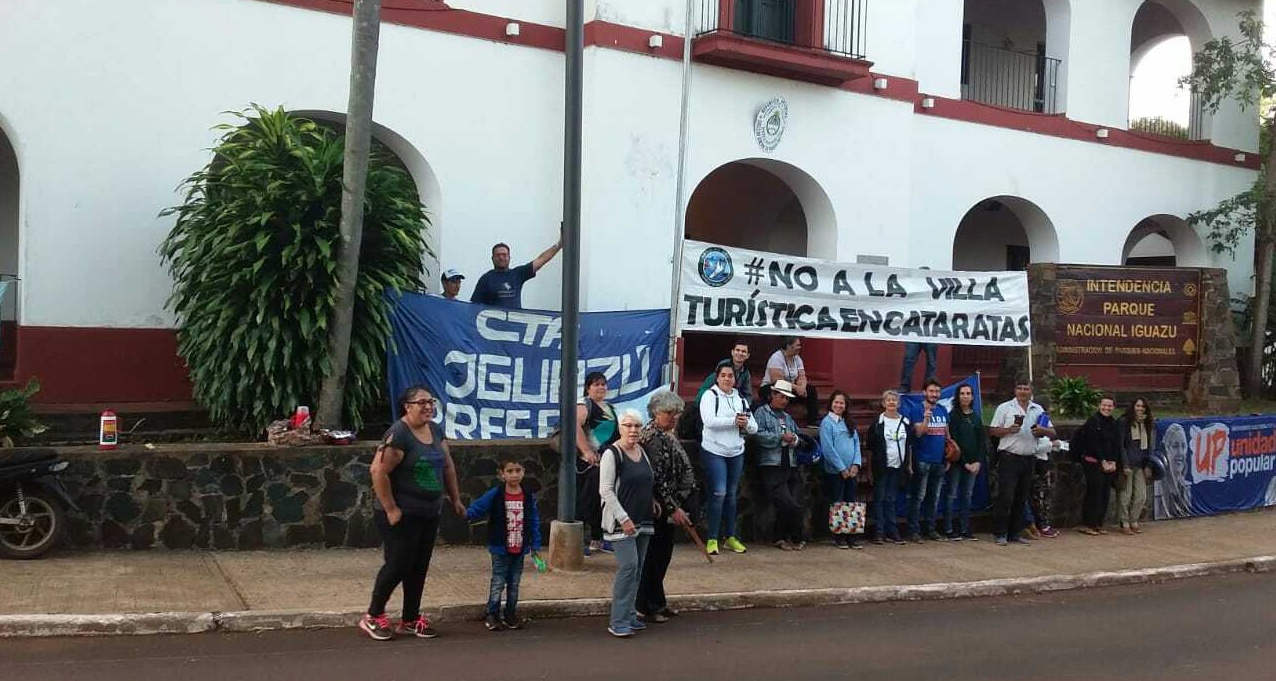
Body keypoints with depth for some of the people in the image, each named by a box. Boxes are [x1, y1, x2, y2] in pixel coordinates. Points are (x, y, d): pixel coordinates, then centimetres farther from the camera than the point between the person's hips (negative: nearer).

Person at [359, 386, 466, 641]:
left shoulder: (435, 430, 8)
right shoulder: (398, 434, -18)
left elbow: (447, 467, 17)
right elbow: (378, 471, -22)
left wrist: (455, 499, 14)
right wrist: (390, 509, -20)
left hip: (429, 513, 8)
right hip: (401, 515, -8)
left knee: (419, 567, 12)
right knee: (397, 565, -3)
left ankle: (410, 619, 24)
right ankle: (373, 616, 15)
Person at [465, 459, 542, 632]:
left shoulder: (528, 497, -1)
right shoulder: (495, 495, -10)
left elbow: (534, 522, 4)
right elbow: (478, 508, -15)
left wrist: (535, 546, 4)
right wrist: (466, 513, -36)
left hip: (520, 550, 3)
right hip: (500, 549, -3)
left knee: (514, 584, 14)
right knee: (498, 583, 3)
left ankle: (511, 615, 26)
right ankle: (492, 616, 14)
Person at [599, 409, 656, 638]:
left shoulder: (643, 451, 12)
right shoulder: (612, 454, -11)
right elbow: (605, 490, -15)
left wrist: (651, 500, 11)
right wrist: (623, 518, -18)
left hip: (644, 521, 8)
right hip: (622, 521, -8)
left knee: (637, 568, 9)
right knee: (628, 565, -15)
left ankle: (629, 615, 19)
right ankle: (618, 622, -10)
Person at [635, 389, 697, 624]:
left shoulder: (667, 435, 14)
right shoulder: (654, 438, -18)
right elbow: (657, 478, -23)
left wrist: (679, 507, 23)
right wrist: (673, 508, -21)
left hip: (667, 508, 10)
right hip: (660, 509, -10)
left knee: (662, 554, 16)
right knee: (654, 556, -2)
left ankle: (657, 603, 26)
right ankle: (644, 607, 7)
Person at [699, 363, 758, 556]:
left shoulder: (740, 399, 14)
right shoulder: (710, 396, -3)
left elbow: (754, 427, 12)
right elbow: (709, 421, -20)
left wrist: (746, 424, -11)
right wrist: (734, 420, -20)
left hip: (736, 453, 6)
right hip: (714, 452, -6)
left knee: (731, 494, 12)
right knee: (719, 493, -11)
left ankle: (730, 537, 20)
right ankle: (712, 539, -4)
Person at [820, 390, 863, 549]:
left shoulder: (849, 423, 15)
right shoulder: (827, 422, -5)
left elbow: (856, 443, 12)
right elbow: (828, 448, -11)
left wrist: (856, 464, -3)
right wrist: (842, 468, -12)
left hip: (851, 471, 6)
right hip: (835, 471, -6)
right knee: (837, 505, -1)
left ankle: (852, 537, 8)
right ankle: (838, 538, 5)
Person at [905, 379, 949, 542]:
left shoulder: (943, 410, 13)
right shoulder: (917, 410, -5)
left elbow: (947, 434, 18)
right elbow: (918, 433, -14)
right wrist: (926, 418, -30)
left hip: (939, 461, 6)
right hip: (923, 460, -6)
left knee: (934, 497, 12)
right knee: (918, 496, -5)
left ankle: (930, 529, 20)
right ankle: (914, 531, -1)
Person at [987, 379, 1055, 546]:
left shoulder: (1038, 410, 12)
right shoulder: (1004, 407, 1)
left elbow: (1052, 432, 12)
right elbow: (992, 431, -1)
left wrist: (1042, 430, -9)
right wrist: (1009, 430, -18)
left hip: (1029, 459, 5)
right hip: (1009, 458, -5)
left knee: (1021, 499, 9)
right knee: (1006, 497, -7)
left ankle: (1015, 533, 17)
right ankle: (999, 533, 0)